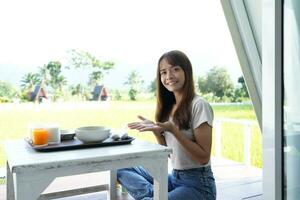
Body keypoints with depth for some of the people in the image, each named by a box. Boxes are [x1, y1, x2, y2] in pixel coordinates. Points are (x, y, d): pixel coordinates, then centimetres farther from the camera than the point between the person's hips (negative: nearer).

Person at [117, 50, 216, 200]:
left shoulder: (199, 105, -13)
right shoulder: (169, 107, 8)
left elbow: (204, 157, -16)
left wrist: (173, 130, -24)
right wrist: (155, 130, -7)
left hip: (198, 185, -8)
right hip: (174, 178, 8)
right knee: (122, 169, -5)